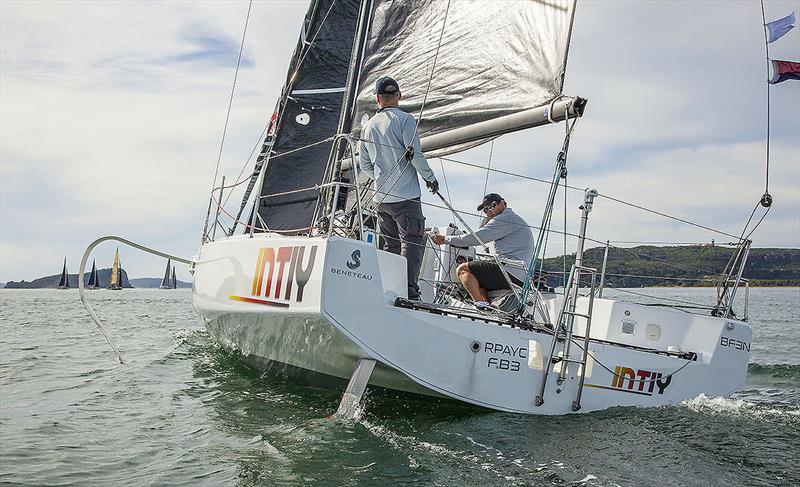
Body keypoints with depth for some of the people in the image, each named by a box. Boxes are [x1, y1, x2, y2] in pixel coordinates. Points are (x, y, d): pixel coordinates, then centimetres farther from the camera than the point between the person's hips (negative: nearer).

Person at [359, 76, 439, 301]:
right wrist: (430, 178, 2)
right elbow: (415, 154, -12)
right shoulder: (404, 119, -5)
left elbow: (364, 165, 16)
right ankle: (409, 291, -16)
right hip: (406, 196, -6)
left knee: (391, 245, 12)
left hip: (381, 197, 6)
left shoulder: (368, 126, 13)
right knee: (412, 242, -7)